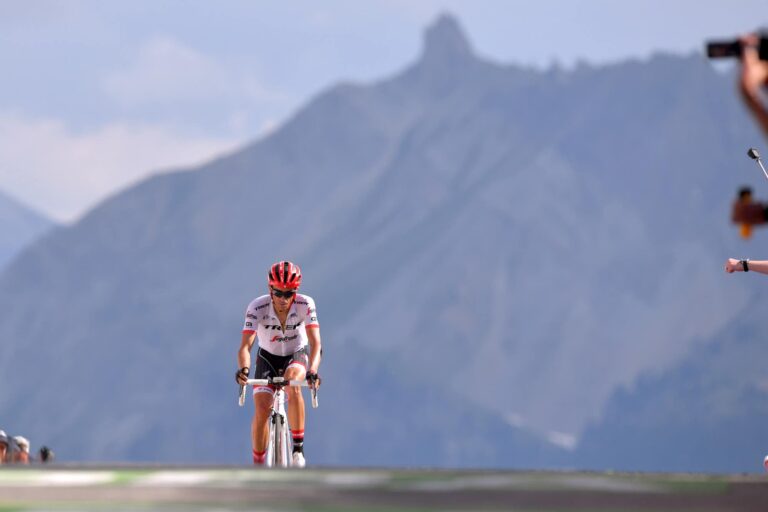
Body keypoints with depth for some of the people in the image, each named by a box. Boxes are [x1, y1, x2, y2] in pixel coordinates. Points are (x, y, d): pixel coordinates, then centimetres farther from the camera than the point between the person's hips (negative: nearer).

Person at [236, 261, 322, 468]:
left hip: (297, 355, -1)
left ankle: (298, 448, -23)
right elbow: (245, 345, -35)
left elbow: (315, 343, -35)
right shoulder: (257, 307, -28)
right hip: (268, 357, 1)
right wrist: (243, 368, -56)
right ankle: (258, 465, 7)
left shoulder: (305, 305, -27)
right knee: (261, 410, -13)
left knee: (293, 385, -34)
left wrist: (312, 370, -53)